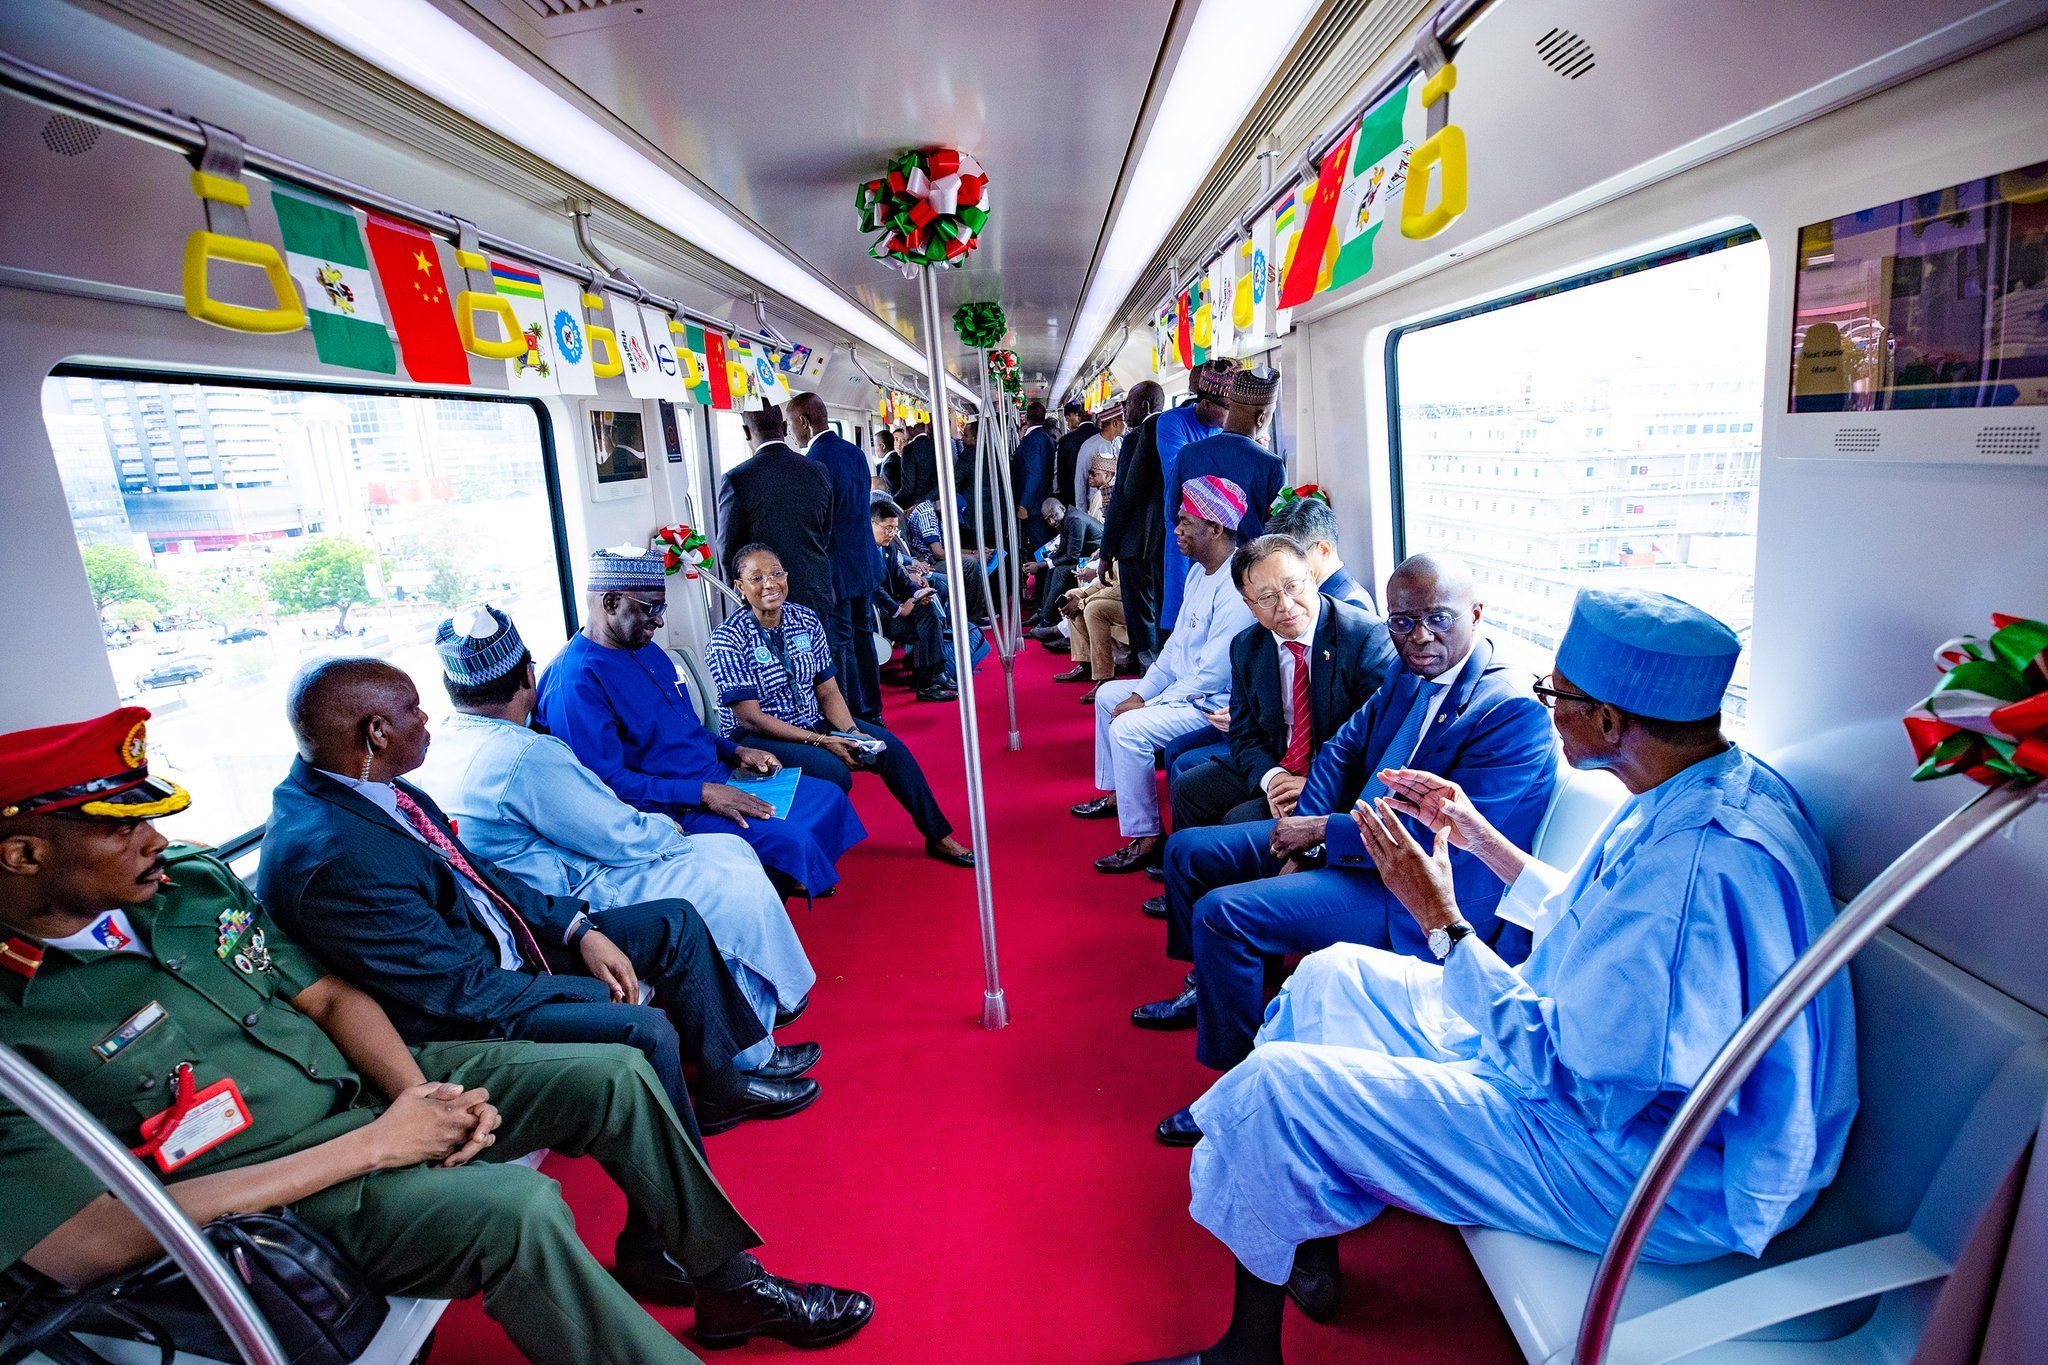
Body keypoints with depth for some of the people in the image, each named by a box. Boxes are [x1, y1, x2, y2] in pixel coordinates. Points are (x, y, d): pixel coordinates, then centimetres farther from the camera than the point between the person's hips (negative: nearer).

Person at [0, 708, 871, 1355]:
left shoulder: (193, 881, 1)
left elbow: (330, 997, 6)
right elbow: (82, 1246, -25)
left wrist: (417, 1092, -13)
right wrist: (369, 1147, -24)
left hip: (364, 1083, 7)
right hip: (275, 1196, -6)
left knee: (614, 1076, -2)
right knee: (515, 1206, -32)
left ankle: (722, 1278, 15)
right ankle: (658, 1349, -10)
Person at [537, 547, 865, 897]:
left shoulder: (647, 652, 12)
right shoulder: (575, 682, -19)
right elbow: (605, 782, -24)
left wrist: (736, 752, 6)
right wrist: (702, 793, -26)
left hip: (717, 779, 10)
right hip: (674, 811, -10)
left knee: (830, 798, 6)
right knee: (789, 840, -26)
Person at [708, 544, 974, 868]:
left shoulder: (806, 620, -1)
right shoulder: (727, 641, -16)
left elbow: (828, 691, 2)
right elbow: (750, 717, -19)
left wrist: (851, 732, -17)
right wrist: (818, 740, -24)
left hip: (812, 722, 6)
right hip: (755, 740, -6)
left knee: (890, 746, -9)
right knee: (833, 772, -30)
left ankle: (938, 837, 5)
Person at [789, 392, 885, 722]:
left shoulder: (812, 461, -18)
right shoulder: (855, 452, 8)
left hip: (834, 569, -9)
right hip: (864, 562, 9)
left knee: (839, 642, 0)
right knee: (862, 633, 17)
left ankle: (854, 718, 6)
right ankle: (872, 710, 27)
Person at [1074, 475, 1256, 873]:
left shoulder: (1235, 587, -26)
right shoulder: (1199, 573, 6)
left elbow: (1213, 673, -27)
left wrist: (1147, 705, -19)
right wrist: (1141, 693, 2)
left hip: (1214, 702, -11)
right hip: (1184, 687, 11)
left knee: (1128, 728, -25)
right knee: (1108, 695, 19)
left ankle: (1145, 839, -13)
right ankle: (1116, 794, 31)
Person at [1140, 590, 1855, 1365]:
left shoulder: (1704, 862, -34)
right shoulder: (1707, 791, -2)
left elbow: (1559, 1064, -26)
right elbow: (1596, 933, 13)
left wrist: (1441, 920, -19)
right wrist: (1480, 838, 11)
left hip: (1652, 1180, -10)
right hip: (1604, 1066, 10)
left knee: (1273, 1086, -15)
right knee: (1333, 975, 12)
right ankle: (1311, 1250, 23)